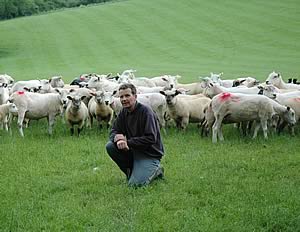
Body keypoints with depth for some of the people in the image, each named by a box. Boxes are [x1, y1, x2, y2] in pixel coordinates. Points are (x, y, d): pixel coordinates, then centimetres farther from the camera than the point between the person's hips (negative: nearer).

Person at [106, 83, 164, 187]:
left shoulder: (145, 112, -19)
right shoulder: (124, 112, 3)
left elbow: (151, 138, -25)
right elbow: (114, 131, 3)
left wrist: (128, 142, -26)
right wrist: (118, 139, -22)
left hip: (150, 154, -7)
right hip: (133, 150, 7)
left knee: (135, 184, -22)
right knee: (110, 146, -13)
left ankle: (155, 170, 7)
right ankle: (131, 171, 4)